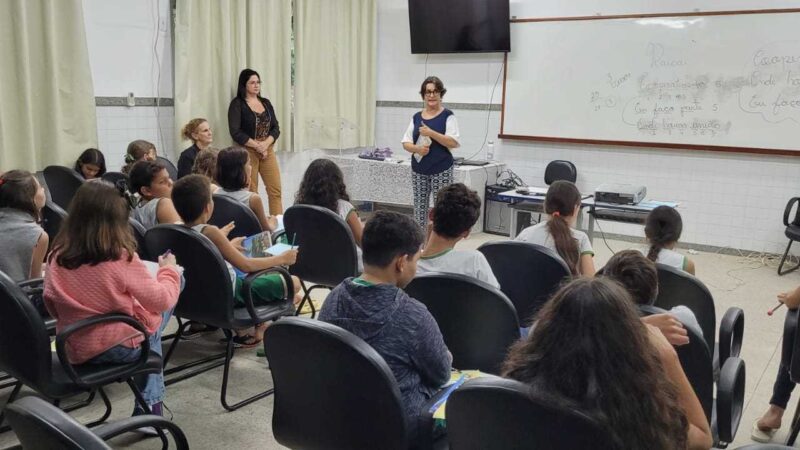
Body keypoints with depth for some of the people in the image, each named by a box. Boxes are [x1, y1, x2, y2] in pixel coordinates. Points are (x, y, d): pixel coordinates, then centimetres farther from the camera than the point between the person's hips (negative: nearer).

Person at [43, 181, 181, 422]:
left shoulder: (58, 255, -7)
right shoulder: (122, 258, -22)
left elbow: (51, 305, 4)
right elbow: (162, 300, -14)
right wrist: (168, 269, 3)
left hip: (72, 349, 6)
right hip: (117, 347, -6)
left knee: (147, 319, 28)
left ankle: (148, 404, 34)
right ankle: (149, 404, 27)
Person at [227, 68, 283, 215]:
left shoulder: (266, 103, 13)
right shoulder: (237, 104, -3)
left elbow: (276, 128, 7)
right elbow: (236, 133, -12)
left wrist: (265, 144, -11)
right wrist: (257, 146, -14)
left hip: (268, 150, 5)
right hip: (247, 152, -5)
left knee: (275, 190, -1)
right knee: (251, 193, -2)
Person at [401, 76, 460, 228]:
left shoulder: (447, 116, -3)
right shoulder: (416, 117, 9)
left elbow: (454, 142, -13)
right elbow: (406, 143, 9)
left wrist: (430, 133, -20)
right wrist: (417, 148, -12)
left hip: (441, 170, -4)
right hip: (419, 169, 4)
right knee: (419, 208, 7)